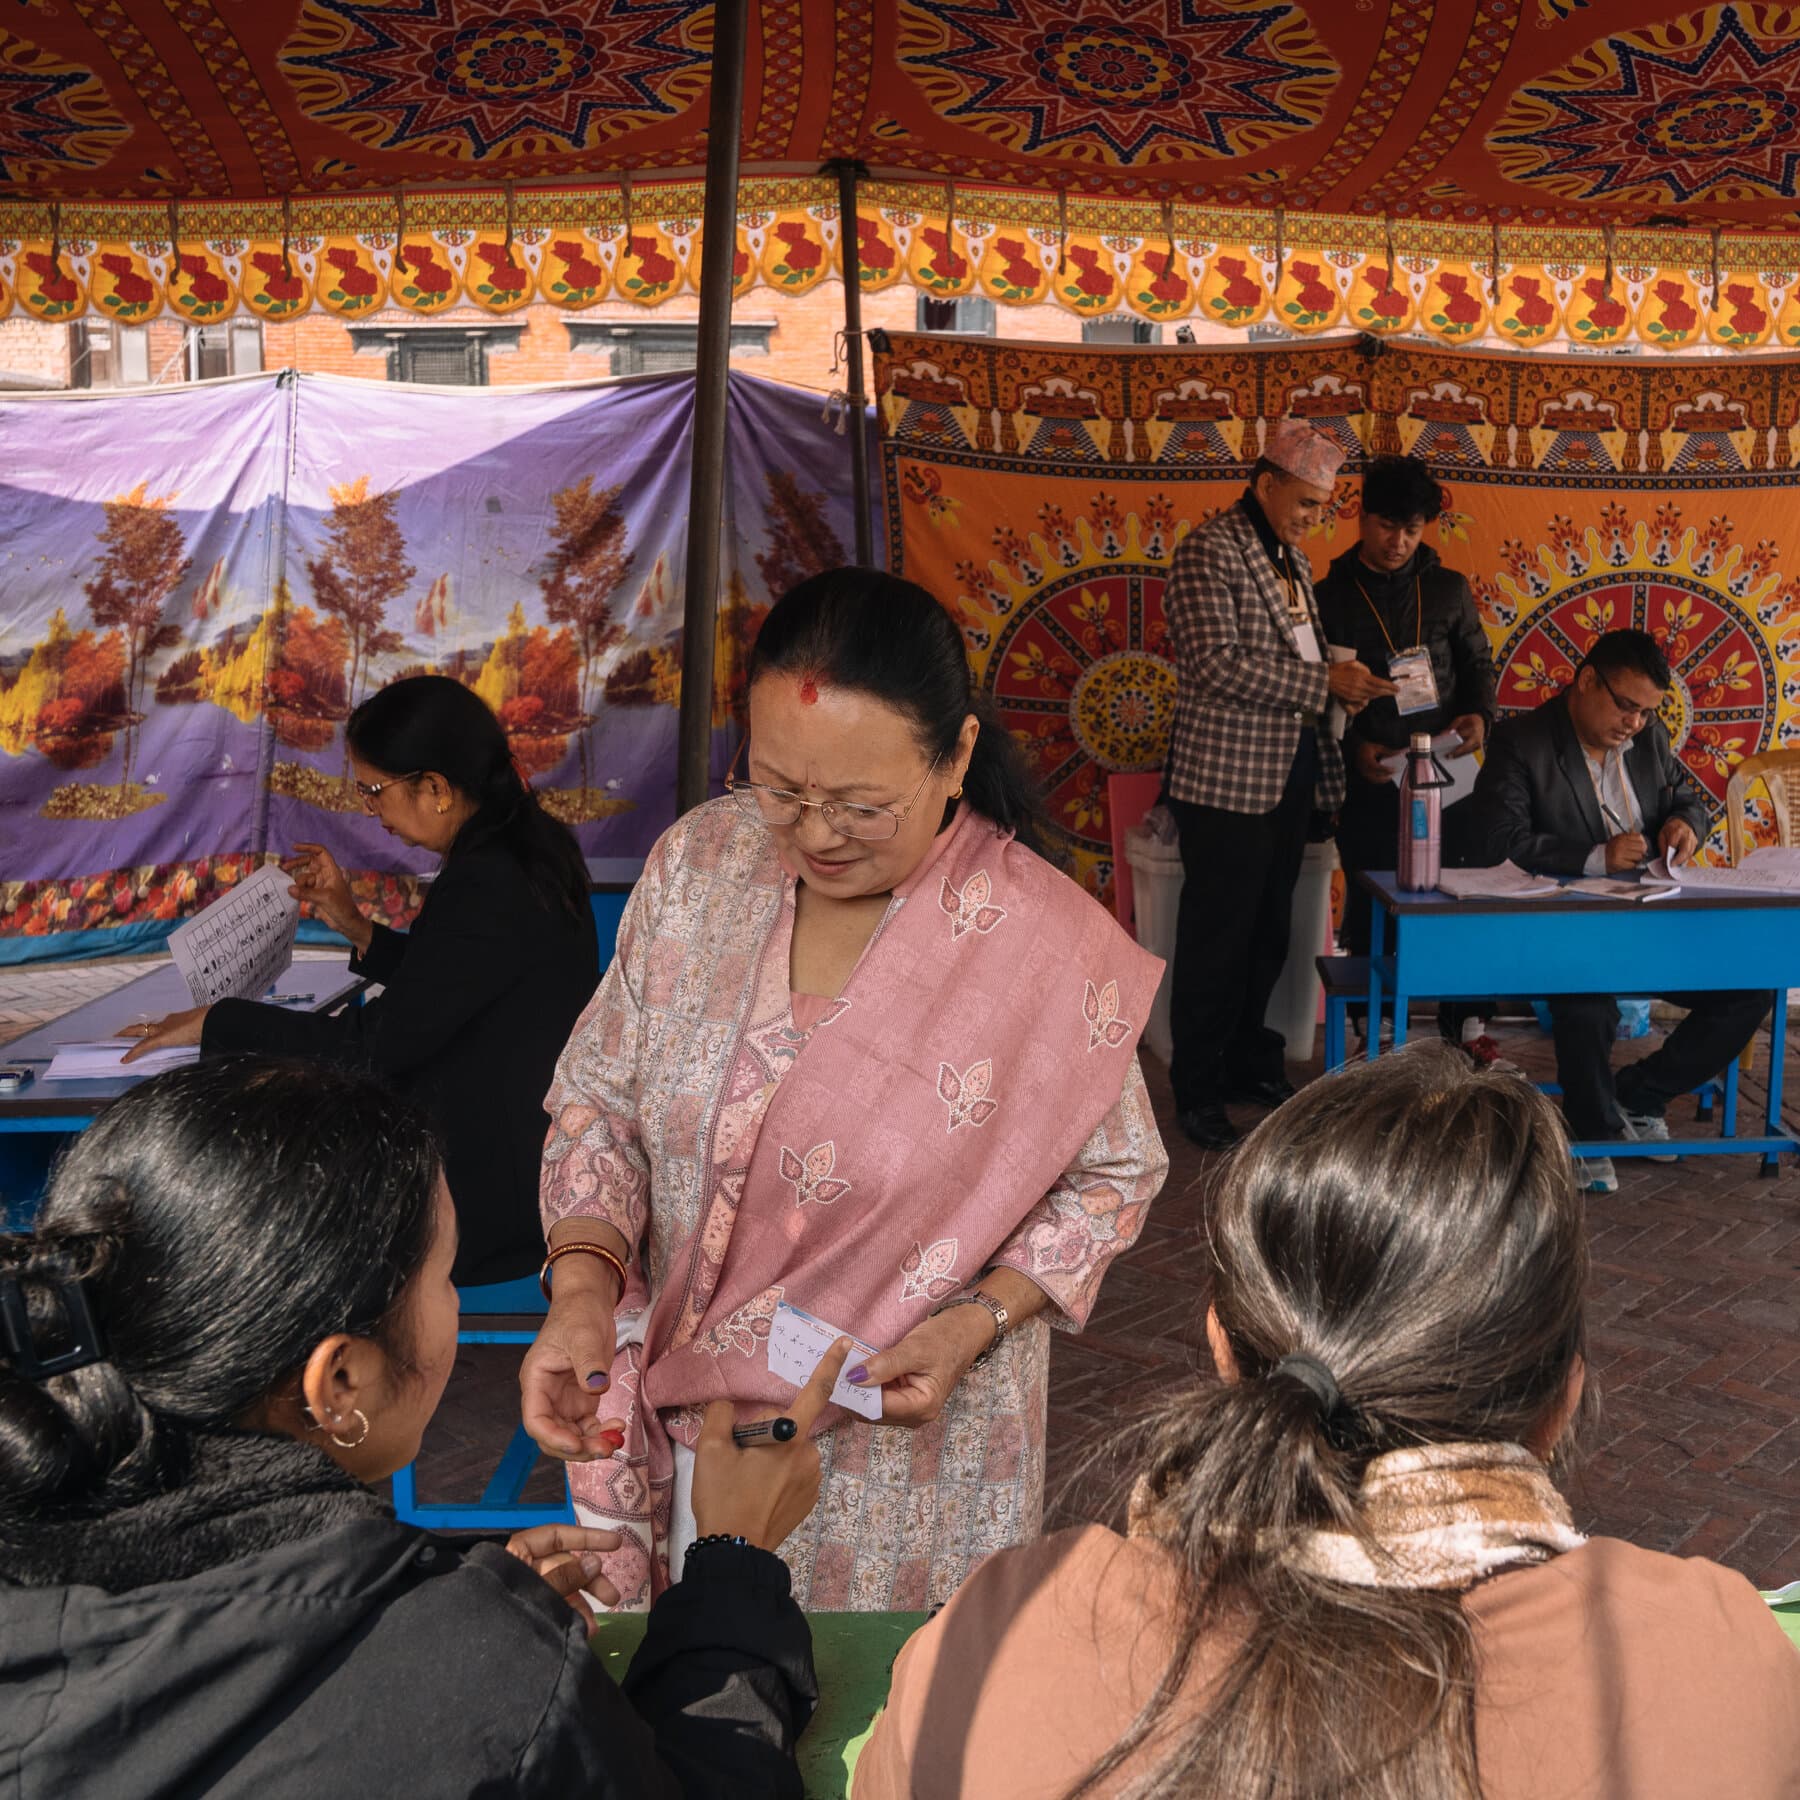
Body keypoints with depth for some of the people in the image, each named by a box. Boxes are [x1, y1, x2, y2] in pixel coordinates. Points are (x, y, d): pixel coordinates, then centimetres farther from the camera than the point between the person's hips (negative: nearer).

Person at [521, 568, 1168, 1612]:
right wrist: (583, 1285, -17)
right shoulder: (698, 863, -8)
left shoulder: (1049, 947, -18)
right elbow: (600, 1096, -1)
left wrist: (971, 1325, -17)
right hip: (683, 1415, 3)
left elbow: (1113, 1176, -5)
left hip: (907, 1438, -3)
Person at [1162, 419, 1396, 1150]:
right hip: (1226, 779, -8)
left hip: (1289, 772, 9)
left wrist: (1343, 680, 3)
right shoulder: (1210, 550, -12)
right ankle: (1197, 1089, 10)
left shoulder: (1291, 558, 15)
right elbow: (1219, 664, -21)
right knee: (1218, 935, -1)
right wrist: (1322, 684, -20)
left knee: (1269, 930, 15)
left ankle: (1249, 1062, 29)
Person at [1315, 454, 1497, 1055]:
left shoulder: (1449, 589, 7)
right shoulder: (1331, 595, 1)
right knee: (1370, 903, 5)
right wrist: (1354, 747, -13)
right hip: (1369, 778, -2)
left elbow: (1478, 661, 14)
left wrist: (1479, 713, -7)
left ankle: (1464, 1020, 15)